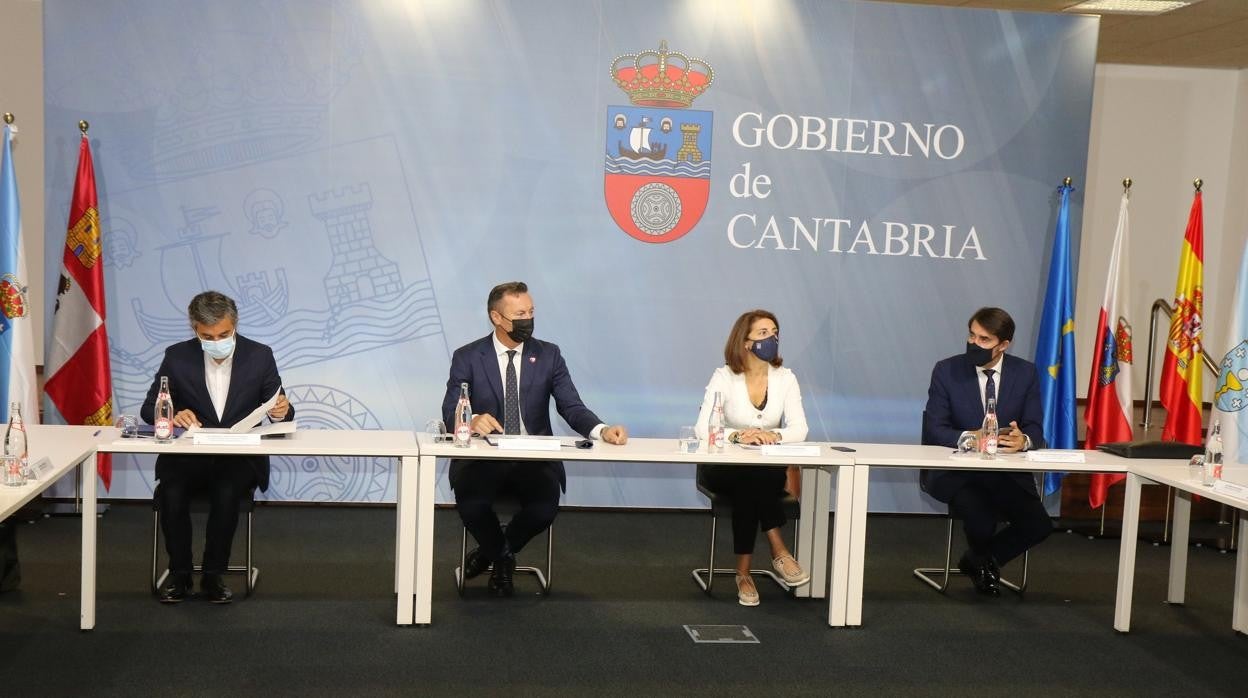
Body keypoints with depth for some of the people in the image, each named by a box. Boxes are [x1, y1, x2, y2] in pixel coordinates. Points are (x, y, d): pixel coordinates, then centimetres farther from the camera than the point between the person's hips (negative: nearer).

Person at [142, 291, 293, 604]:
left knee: (226, 493, -32)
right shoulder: (177, 356, -2)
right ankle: (179, 574, -8)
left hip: (240, 457, -1)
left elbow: (277, 411, 2)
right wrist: (172, 415, -21)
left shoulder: (259, 356, -3)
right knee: (171, 492, -29)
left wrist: (282, 411, -25)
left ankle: (214, 575, -11)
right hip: (189, 455, 1)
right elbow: (150, 408, 3)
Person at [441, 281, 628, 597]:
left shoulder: (548, 355, 5)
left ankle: (500, 552, 8)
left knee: (545, 507, -28)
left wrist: (602, 429, -24)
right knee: (471, 504, -32)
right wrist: (472, 420, -32)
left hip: (535, 459, 1)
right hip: (483, 458, -1)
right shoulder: (467, 357, 1)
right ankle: (500, 555, 5)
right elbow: (450, 411, -7)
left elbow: (572, 406, -3)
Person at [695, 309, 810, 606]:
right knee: (749, 479, -36)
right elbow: (703, 429, -18)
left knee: (750, 486, -33)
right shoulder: (724, 377, -8)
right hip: (726, 469, -2)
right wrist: (737, 435, -36)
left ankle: (744, 572, -25)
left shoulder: (785, 378, 0)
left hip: (770, 469, 2)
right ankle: (778, 551, -25)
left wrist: (774, 435, -30)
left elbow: (799, 429, -8)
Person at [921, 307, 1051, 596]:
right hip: (956, 470, -3)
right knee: (982, 523, -29)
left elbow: (1035, 429, -2)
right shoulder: (946, 370, -4)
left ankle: (977, 560, 13)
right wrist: (969, 438, -29)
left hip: (1008, 472, 3)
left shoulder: (1026, 373, 2)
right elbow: (935, 429, -9)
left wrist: (1023, 440, -28)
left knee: (1039, 525, -20)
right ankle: (984, 563, 14)